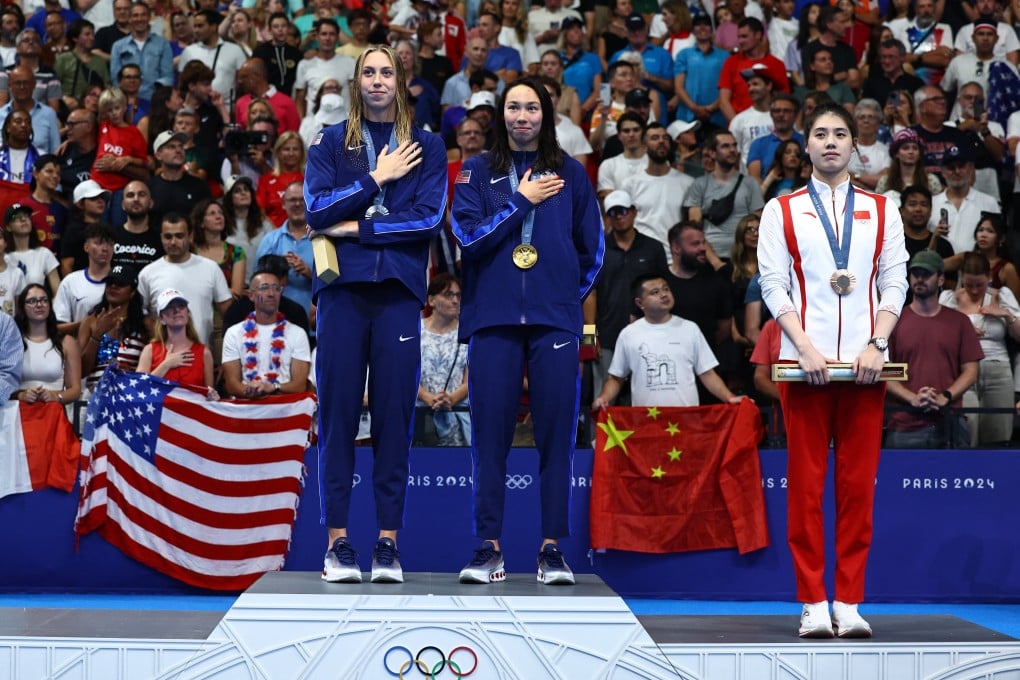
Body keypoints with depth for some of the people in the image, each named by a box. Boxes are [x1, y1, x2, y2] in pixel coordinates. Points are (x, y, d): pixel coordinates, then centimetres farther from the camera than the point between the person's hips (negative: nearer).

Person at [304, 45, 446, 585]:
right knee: (338, 411, -2)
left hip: (399, 290, 0)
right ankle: (338, 541, 2)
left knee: (394, 412, -1)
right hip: (343, 288, 0)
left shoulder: (425, 147, 11)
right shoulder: (331, 142, 11)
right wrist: (377, 178, -5)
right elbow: (317, 209, -3)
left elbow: (429, 217, -3)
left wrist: (356, 226, -5)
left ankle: (388, 541, 3)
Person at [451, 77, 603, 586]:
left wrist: (568, 295, 9)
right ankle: (488, 547, 2)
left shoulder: (570, 174, 12)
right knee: (490, 431, -2)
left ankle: (552, 549, 2)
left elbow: (592, 248, 14)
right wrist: (522, 201, -1)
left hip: (554, 319, 0)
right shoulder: (478, 172, 11)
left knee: (556, 431, -2)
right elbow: (468, 236, -3)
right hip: (492, 318, 0)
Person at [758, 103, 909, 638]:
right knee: (805, 483, -1)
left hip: (863, 364, 1)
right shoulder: (781, 211, 8)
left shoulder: (881, 211, 13)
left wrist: (877, 344, -7)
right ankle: (812, 604, 4)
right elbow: (773, 285, 1)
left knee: (858, 483, 1)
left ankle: (849, 603, 6)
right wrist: (805, 348, -11)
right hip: (804, 361, -1)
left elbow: (894, 283, 8)